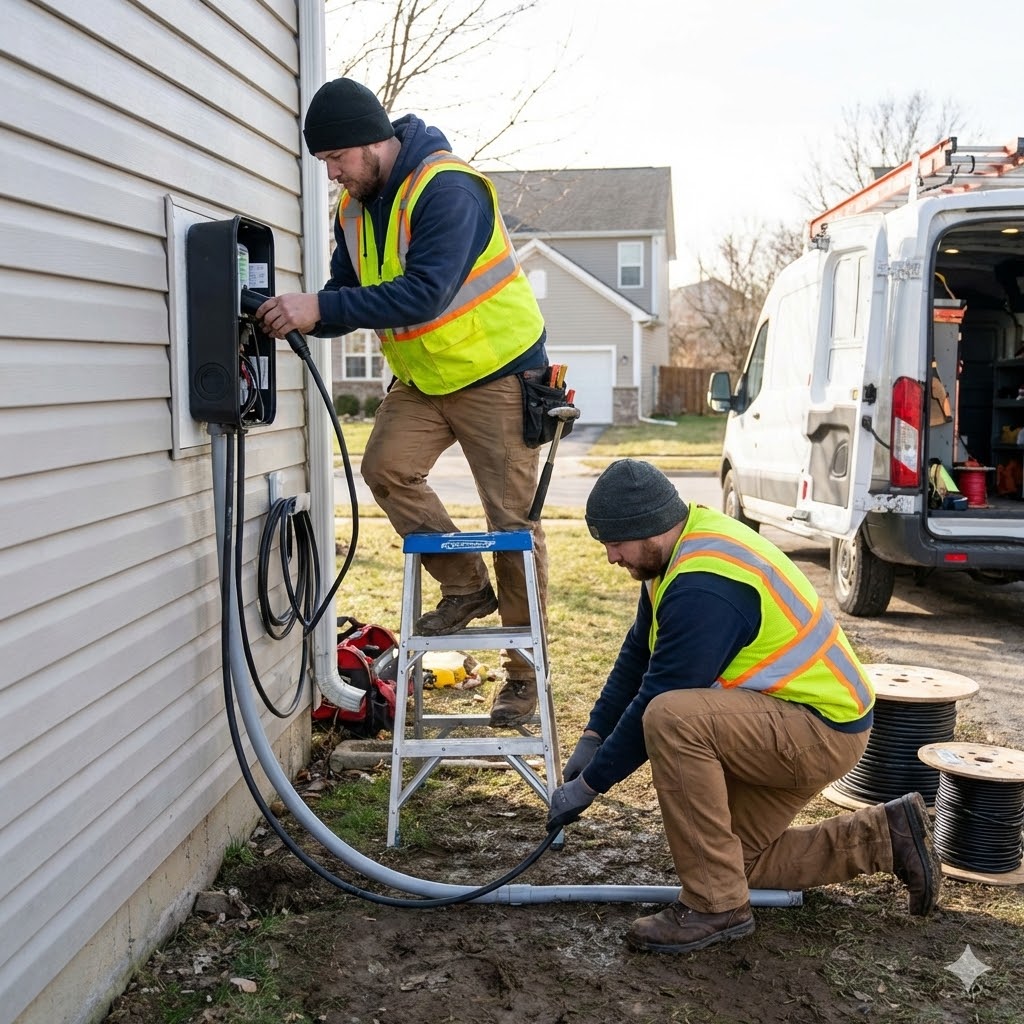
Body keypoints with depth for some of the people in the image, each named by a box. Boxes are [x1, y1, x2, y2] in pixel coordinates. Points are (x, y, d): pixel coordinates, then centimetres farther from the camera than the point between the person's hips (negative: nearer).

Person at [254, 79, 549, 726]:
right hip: (424, 377, 8)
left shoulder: (446, 188, -25)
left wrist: (321, 308, -37)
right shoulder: (355, 205, 3)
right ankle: (466, 587, 6)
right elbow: (349, 297, 6)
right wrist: (300, 317, -15)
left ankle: (525, 670, 8)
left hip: (495, 370, -8)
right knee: (387, 467, -13)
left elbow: (423, 295, -35)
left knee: (512, 516, -3)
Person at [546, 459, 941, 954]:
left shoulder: (703, 588, -28)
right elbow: (637, 656, 11)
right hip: (784, 727, 11)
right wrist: (593, 737, 5)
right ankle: (885, 836, 23)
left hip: (824, 731, -10)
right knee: (739, 859, 15)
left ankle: (716, 905, -19)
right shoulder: (683, 546, 2)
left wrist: (588, 784, -14)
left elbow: (657, 701, -25)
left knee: (673, 719, -32)